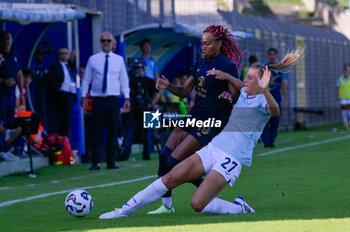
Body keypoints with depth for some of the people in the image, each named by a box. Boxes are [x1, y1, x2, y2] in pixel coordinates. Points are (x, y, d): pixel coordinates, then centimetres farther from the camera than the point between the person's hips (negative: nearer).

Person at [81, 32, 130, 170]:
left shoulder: (119, 60, 9)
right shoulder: (93, 60, 5)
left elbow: (124, 80, 11)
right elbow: (86, 79, 9)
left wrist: (127, 97, 4)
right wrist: (84, 96, 1)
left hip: (113, 99, 1)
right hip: (98, 100, -1)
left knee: (113, 131, 2)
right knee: (97, 131, -3)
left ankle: (111, 162, 7)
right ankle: (95, 163, 0)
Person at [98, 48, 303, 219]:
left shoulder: (263, 101, -9)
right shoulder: (244, 94, 14)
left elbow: (275, 111, -34)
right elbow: (241, 85, 39)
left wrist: (265, 90, -50)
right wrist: (225, 76, 25)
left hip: (231, 159, -8)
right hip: (213, 148, 8)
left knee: (198, 204, -19)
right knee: (171, 178, -1)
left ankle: (240, 209, 3)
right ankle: (126, 210, 6)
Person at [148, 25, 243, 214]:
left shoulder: (227, 66, -11)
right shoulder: (199, 64, 12)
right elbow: (184, 91, 15)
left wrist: (228, 97, -33)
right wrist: (168, 86, -4)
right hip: (195, 116, 8)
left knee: (174, 161, -13)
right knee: (164, 156, -4)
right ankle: (166, 205, 4)